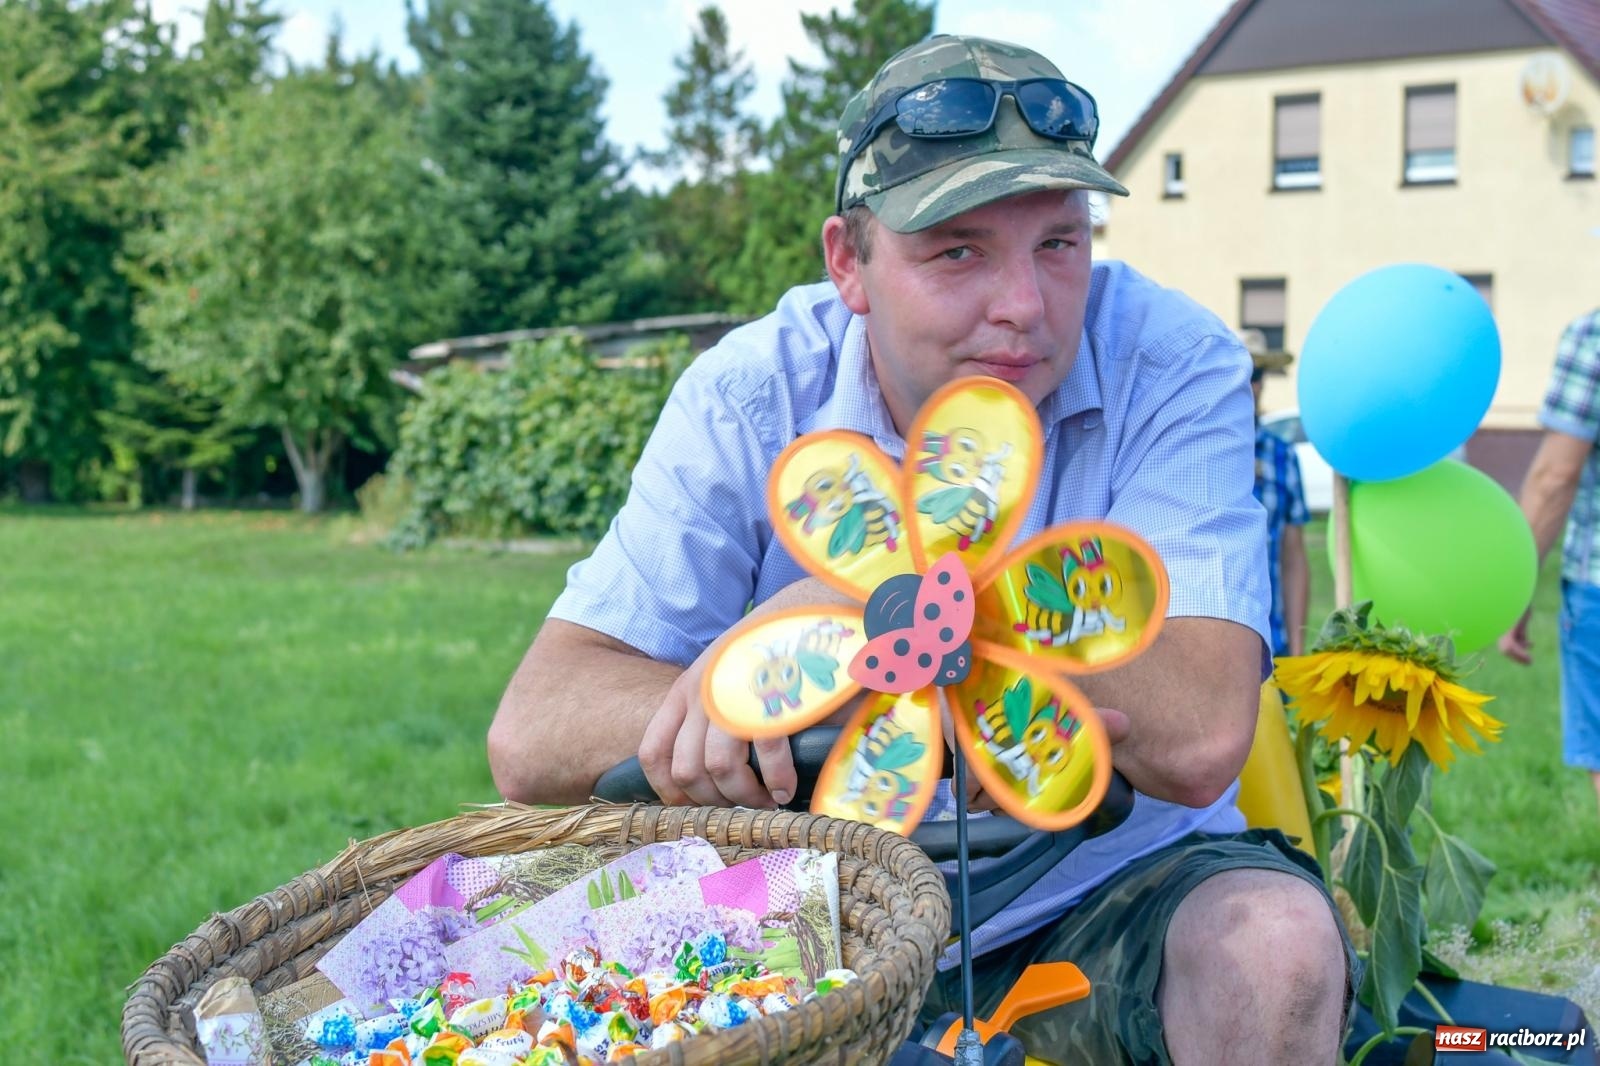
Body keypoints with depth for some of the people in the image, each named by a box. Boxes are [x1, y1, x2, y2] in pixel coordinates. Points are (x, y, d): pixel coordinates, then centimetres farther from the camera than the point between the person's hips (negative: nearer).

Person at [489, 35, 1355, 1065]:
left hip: (1111, 893, -1)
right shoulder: (752, 398, -12)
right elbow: (531, 738, -21)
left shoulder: (1173, 364, -15)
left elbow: (1198, 739, -29)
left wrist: (861, 608, -31)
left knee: (1274, 944, -30)